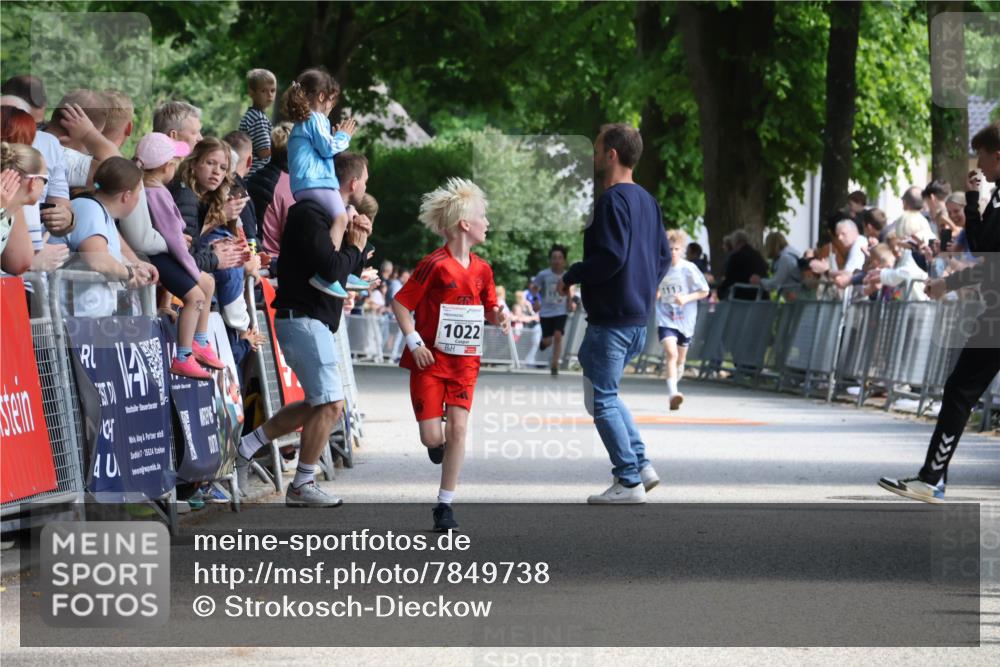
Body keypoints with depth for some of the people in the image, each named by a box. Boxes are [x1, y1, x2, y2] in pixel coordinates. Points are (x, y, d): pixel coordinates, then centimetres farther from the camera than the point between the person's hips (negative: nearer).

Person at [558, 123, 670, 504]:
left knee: (601, 400, -1)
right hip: (638, 318, 9)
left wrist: (570, 277, -12)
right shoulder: (647, 200, 13)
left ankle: (629, 481, -1)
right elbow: (663, 257, 16)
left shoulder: (612, 201, -16)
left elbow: (611, 256, -25)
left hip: (610, 319, -9)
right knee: (607, 394, 21)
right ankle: (641, 465, 15)